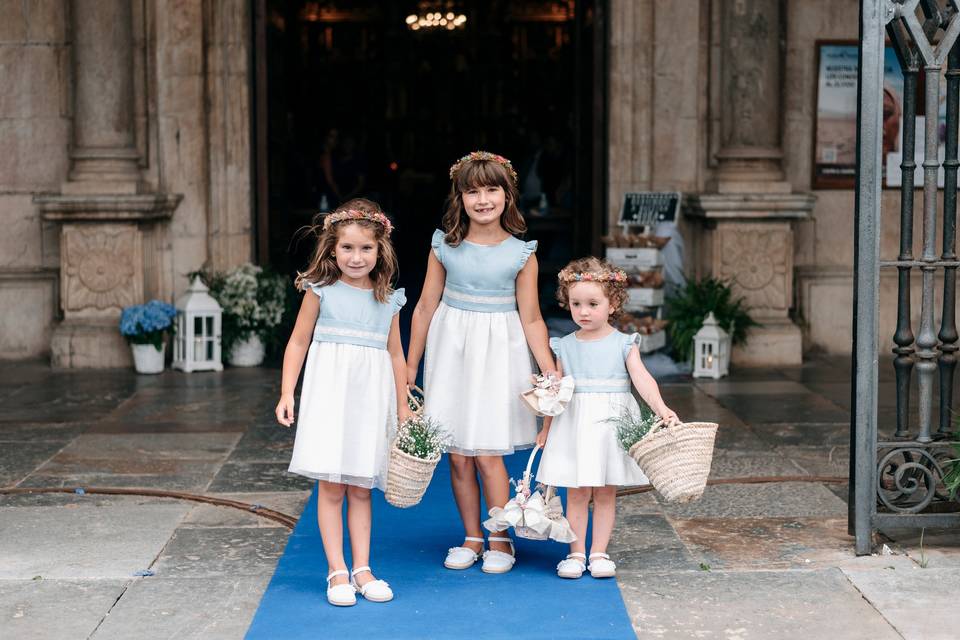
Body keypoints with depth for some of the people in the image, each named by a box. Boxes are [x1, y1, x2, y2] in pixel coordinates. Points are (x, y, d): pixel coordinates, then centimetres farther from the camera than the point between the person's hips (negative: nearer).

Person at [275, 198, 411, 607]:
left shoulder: (387, 301, 7)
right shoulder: (321, 292, -1)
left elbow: (395, 354, 13)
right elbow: (298, 343, 2)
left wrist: (403, 407, 13)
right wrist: (286, 393, -5)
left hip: (371, 401, 3)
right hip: (329, 396, -2)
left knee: (361, 488, 9)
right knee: (331, 486, -1)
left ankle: (361, 569, 16)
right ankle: (337, 572, 5)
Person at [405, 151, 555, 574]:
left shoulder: (520, 254, -4)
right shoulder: (444, 246, 0)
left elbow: (531, 320, -1)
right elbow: (426, 306, 6)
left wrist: (551, 372, -8)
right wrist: (410, 366, 10)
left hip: (498, 353, -2)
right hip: (451, 349, 2)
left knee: (487, 454, -5)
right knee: (457, 455, 6)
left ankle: (500, 541, 12)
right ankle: (472, 538, 21)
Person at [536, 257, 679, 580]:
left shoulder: (623, 344, -1)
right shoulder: (565, 346, 5)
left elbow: (642, 378, -11)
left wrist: (661, 409, -26)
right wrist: (546, 429, 10)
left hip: (611, 424, -1)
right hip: (573, 426, 1)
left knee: (605, 493, 5)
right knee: (576, 493, 2)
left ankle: (599, 553, 14)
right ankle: (576, 553, 10)